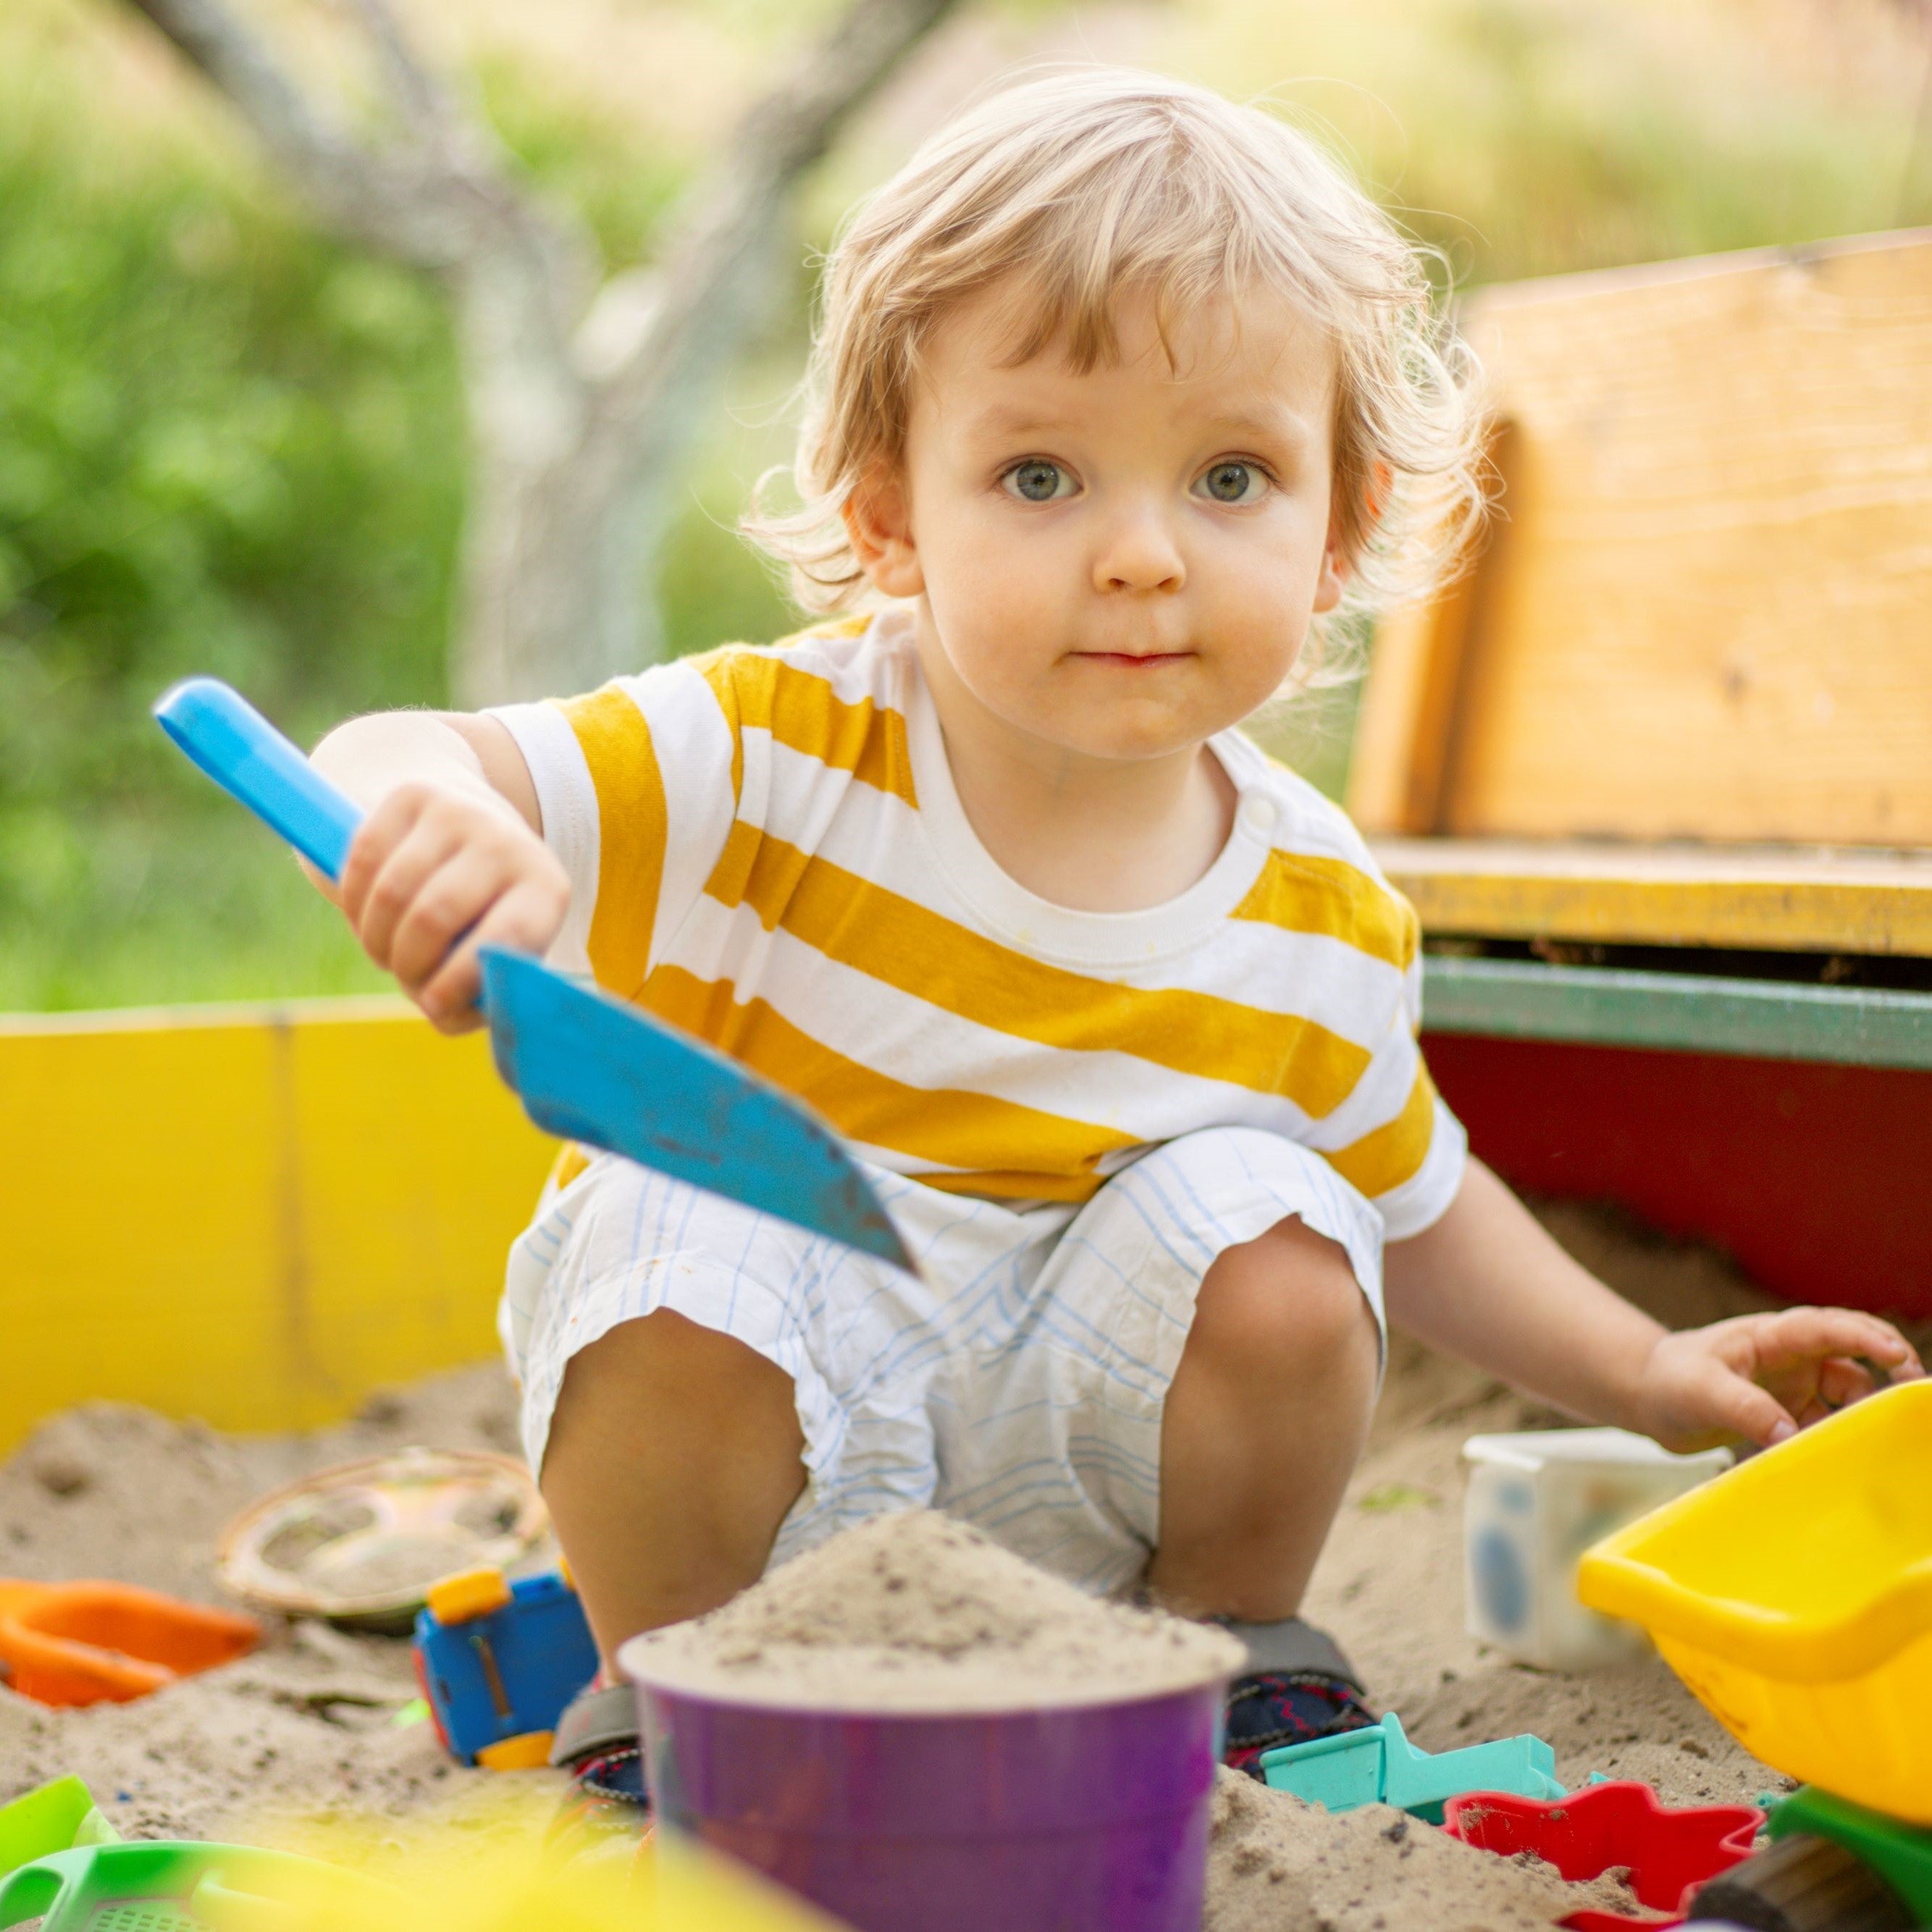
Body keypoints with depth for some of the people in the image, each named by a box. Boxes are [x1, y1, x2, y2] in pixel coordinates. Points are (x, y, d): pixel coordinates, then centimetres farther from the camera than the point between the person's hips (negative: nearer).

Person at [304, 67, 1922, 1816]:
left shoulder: (1321, 927, -9)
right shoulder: (771, 760, -22)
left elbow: (1412, 1198, 10)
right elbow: (390, 768, -30)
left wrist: (1642, 1374, 6)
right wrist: (427, 809, -54)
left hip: (1070, 1454, 3)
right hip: (754, 1410, -2)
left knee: (1268, 1238, -22)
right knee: (680, 1253, -32)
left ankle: (1237, 1657, 9)